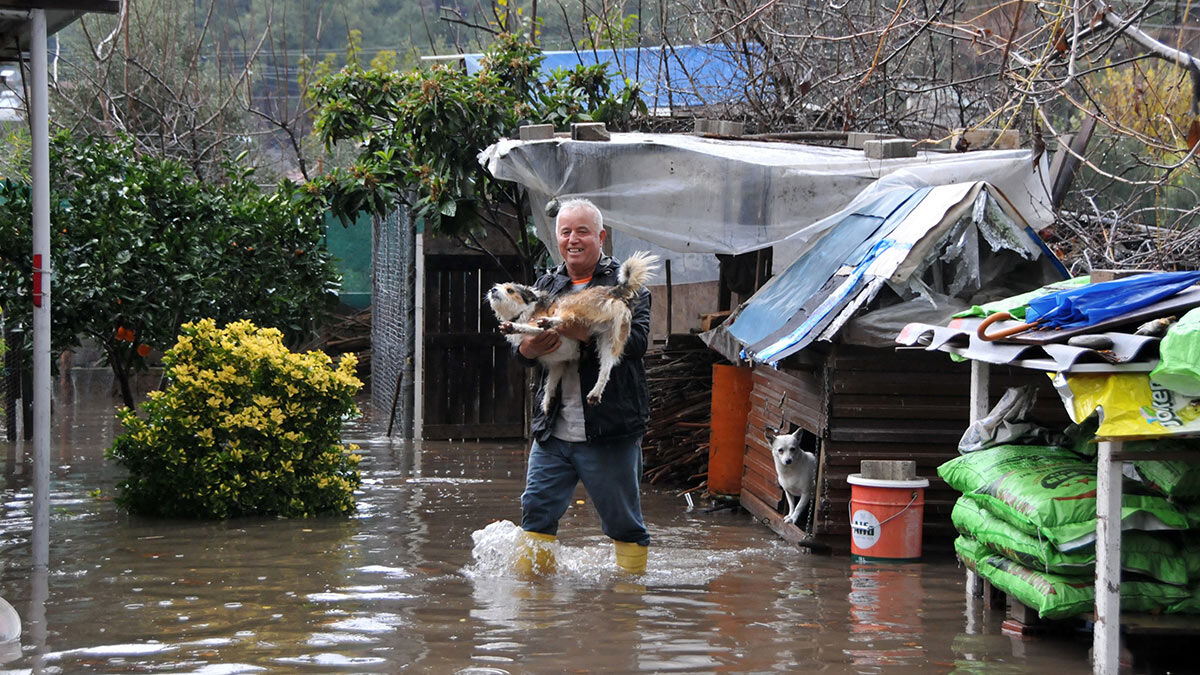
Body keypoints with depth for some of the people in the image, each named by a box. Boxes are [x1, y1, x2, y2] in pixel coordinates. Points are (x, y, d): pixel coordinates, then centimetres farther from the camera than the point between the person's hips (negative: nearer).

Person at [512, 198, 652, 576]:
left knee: (623, 523, 3)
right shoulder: (546, 286, 15)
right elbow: (520, 349, 10)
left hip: (609, 431, -4)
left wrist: (581, 332, -28)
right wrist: (529, 348, -15)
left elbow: (637, 340, -16)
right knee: (537, 512, 6)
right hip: (552, 431, 4)